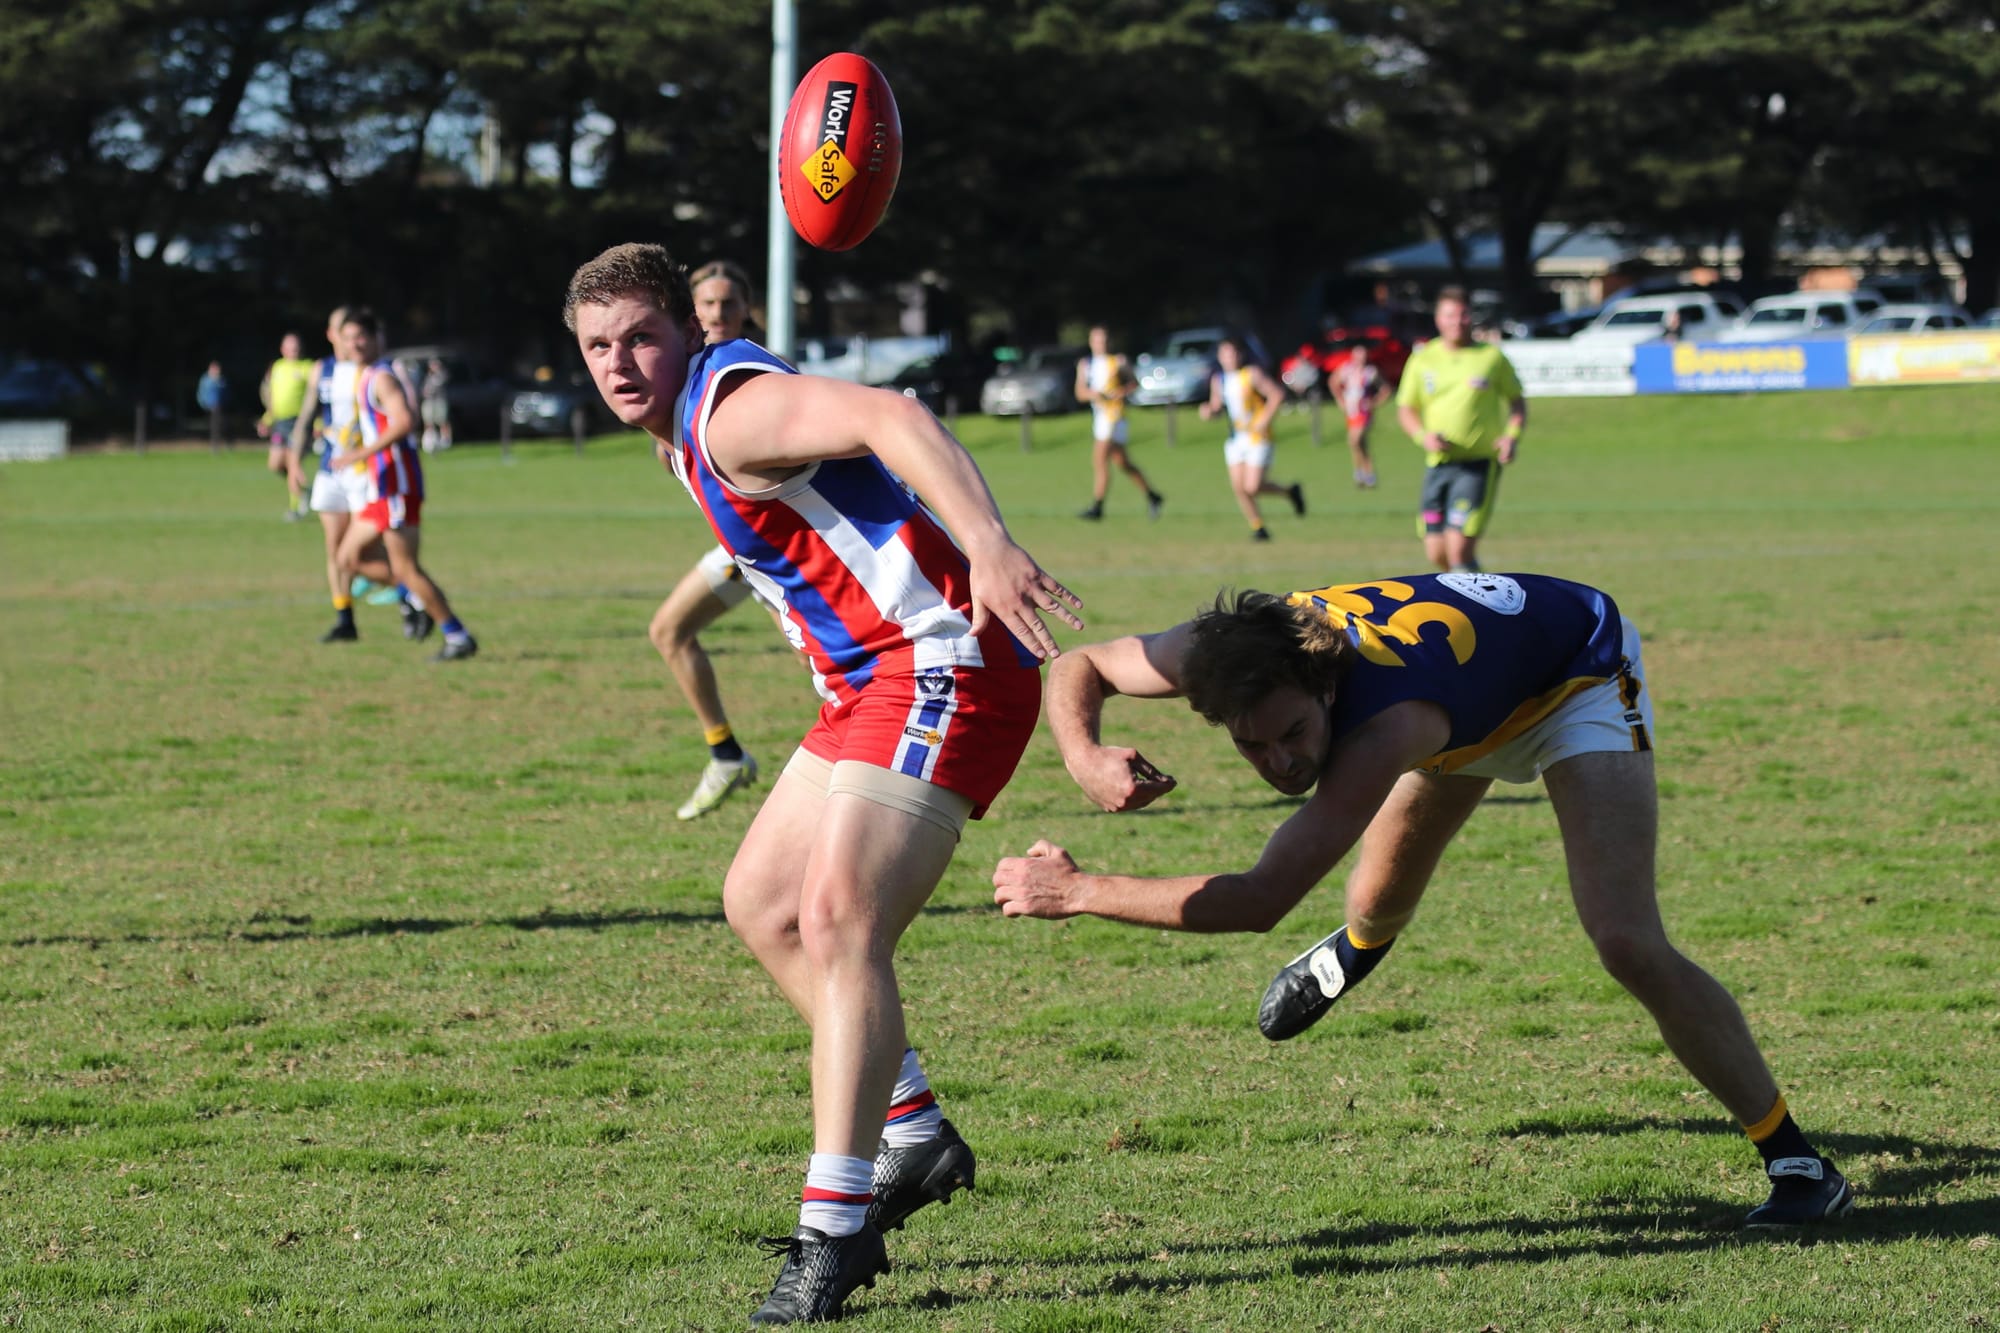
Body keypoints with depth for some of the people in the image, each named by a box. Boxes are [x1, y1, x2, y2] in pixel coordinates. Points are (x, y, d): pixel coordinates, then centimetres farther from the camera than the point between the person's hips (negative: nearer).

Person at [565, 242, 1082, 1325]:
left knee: (838, 923, -20)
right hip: (871, 682, 11)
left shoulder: (730, 409, -16)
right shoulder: (692, 425, 16)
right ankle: (914, 1138, 24)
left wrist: (988, 546, -47)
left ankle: (833, 1236, -22)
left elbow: (893, 418, -32)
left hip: (941, 665, -11)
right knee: (762, 904, 15)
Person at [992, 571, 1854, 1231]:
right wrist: (1085, 758, -35)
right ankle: (1353, 952, 63)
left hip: (1579, 672, -7)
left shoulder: (1385, 723, -47)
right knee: (1379, 905, 22)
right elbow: (1078, 666, -13)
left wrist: (1079, 892, -46)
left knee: (1627, 943, -22)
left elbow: (1259, 901, -48)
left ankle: (1797, 1164, -10)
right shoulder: (1222, 652, -30)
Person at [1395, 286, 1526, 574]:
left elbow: (1517, 399, 11)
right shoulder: (1423, 360, 7)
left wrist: (1512, 436, -7)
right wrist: (1423, 435, -7)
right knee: (1437, 552, 5)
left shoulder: (1491, 357, 2)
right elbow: (1406, 409, 13)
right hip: (1438, 464, 4)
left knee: (1459, 548, -16)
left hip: (1478, 465, -4)